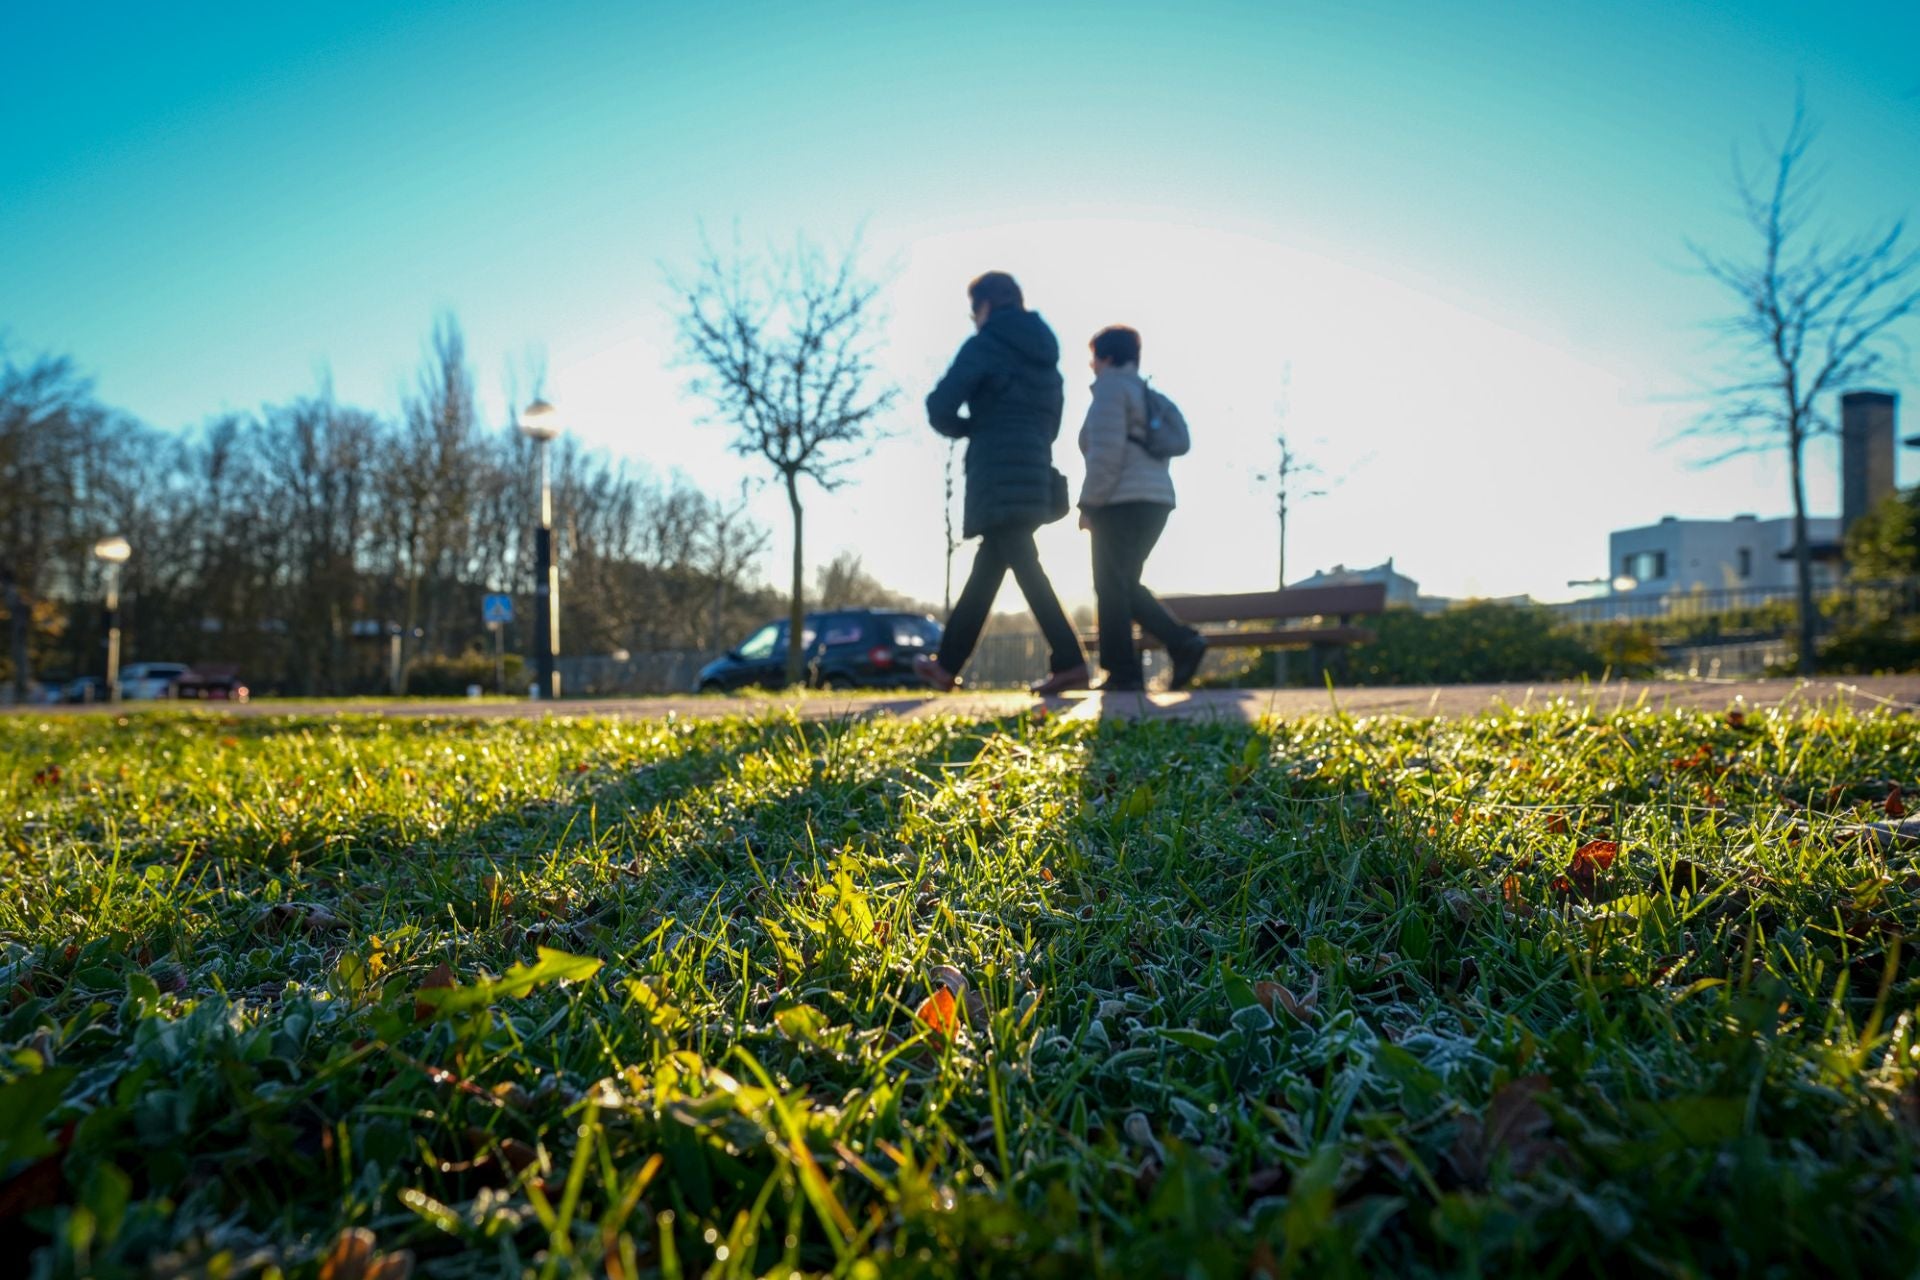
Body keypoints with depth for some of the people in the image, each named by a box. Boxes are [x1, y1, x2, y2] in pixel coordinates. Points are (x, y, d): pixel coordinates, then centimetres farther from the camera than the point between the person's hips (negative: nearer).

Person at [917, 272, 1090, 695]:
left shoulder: (984, 345, -4)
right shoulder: (1045, 352, 19)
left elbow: (940, 408, -9)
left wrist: (968, 428, 10)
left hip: (998, 476, -8)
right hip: (1034, 473, 8)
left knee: (1024, 565, -9)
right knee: (986, 568, 12)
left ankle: (1069, 663, -16)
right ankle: (948, 664, 20)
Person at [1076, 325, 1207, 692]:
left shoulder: (1111, 387, -4)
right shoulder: (1146, 394, 24)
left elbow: (1106, 453, -15)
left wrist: (1089, 503, -11)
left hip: (1123, 501, -9)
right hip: (1157, 498, 9)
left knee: (1111, 587, -4)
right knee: (1126, 585, 14)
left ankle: (1123, 673, -5)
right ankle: (1184, 642, 0)